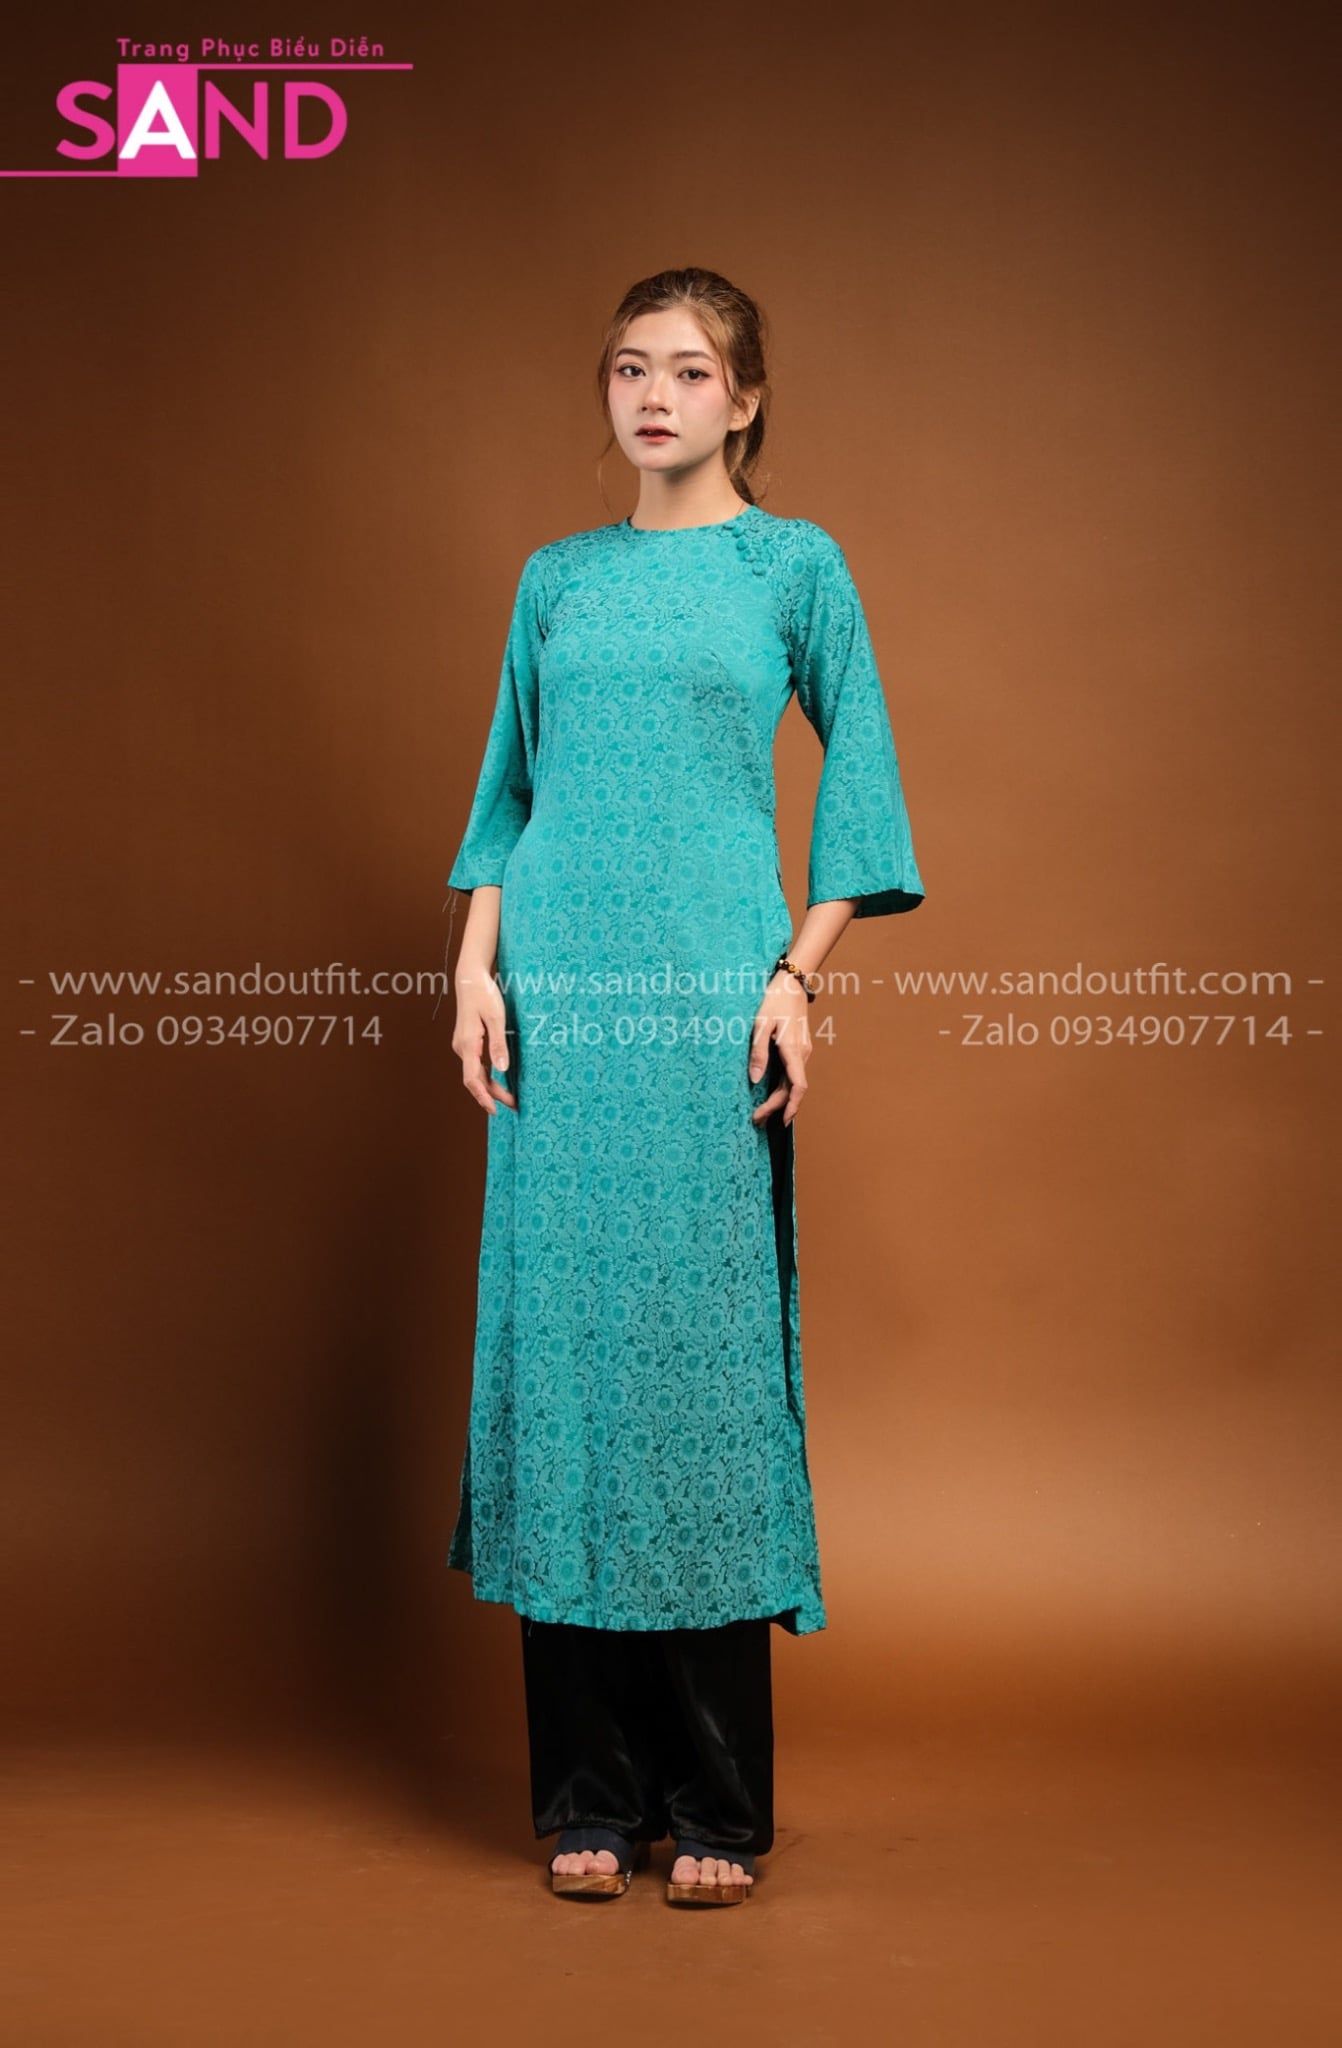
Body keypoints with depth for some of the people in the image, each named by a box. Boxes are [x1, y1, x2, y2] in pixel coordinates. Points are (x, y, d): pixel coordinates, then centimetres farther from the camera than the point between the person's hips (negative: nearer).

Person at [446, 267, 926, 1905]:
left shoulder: (794, 565, 7)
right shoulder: (555, 579, 15)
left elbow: (861, 772, 6)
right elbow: (506, 787, 16)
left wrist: (797, 973, -4)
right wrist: (478, 966, 3)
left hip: (710, 1003, -3)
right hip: (558, 1007, 3)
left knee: (706, 1354, -3)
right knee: (559, 1343, 1)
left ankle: (717, 1809, 9)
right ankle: (588, 1798, 12)